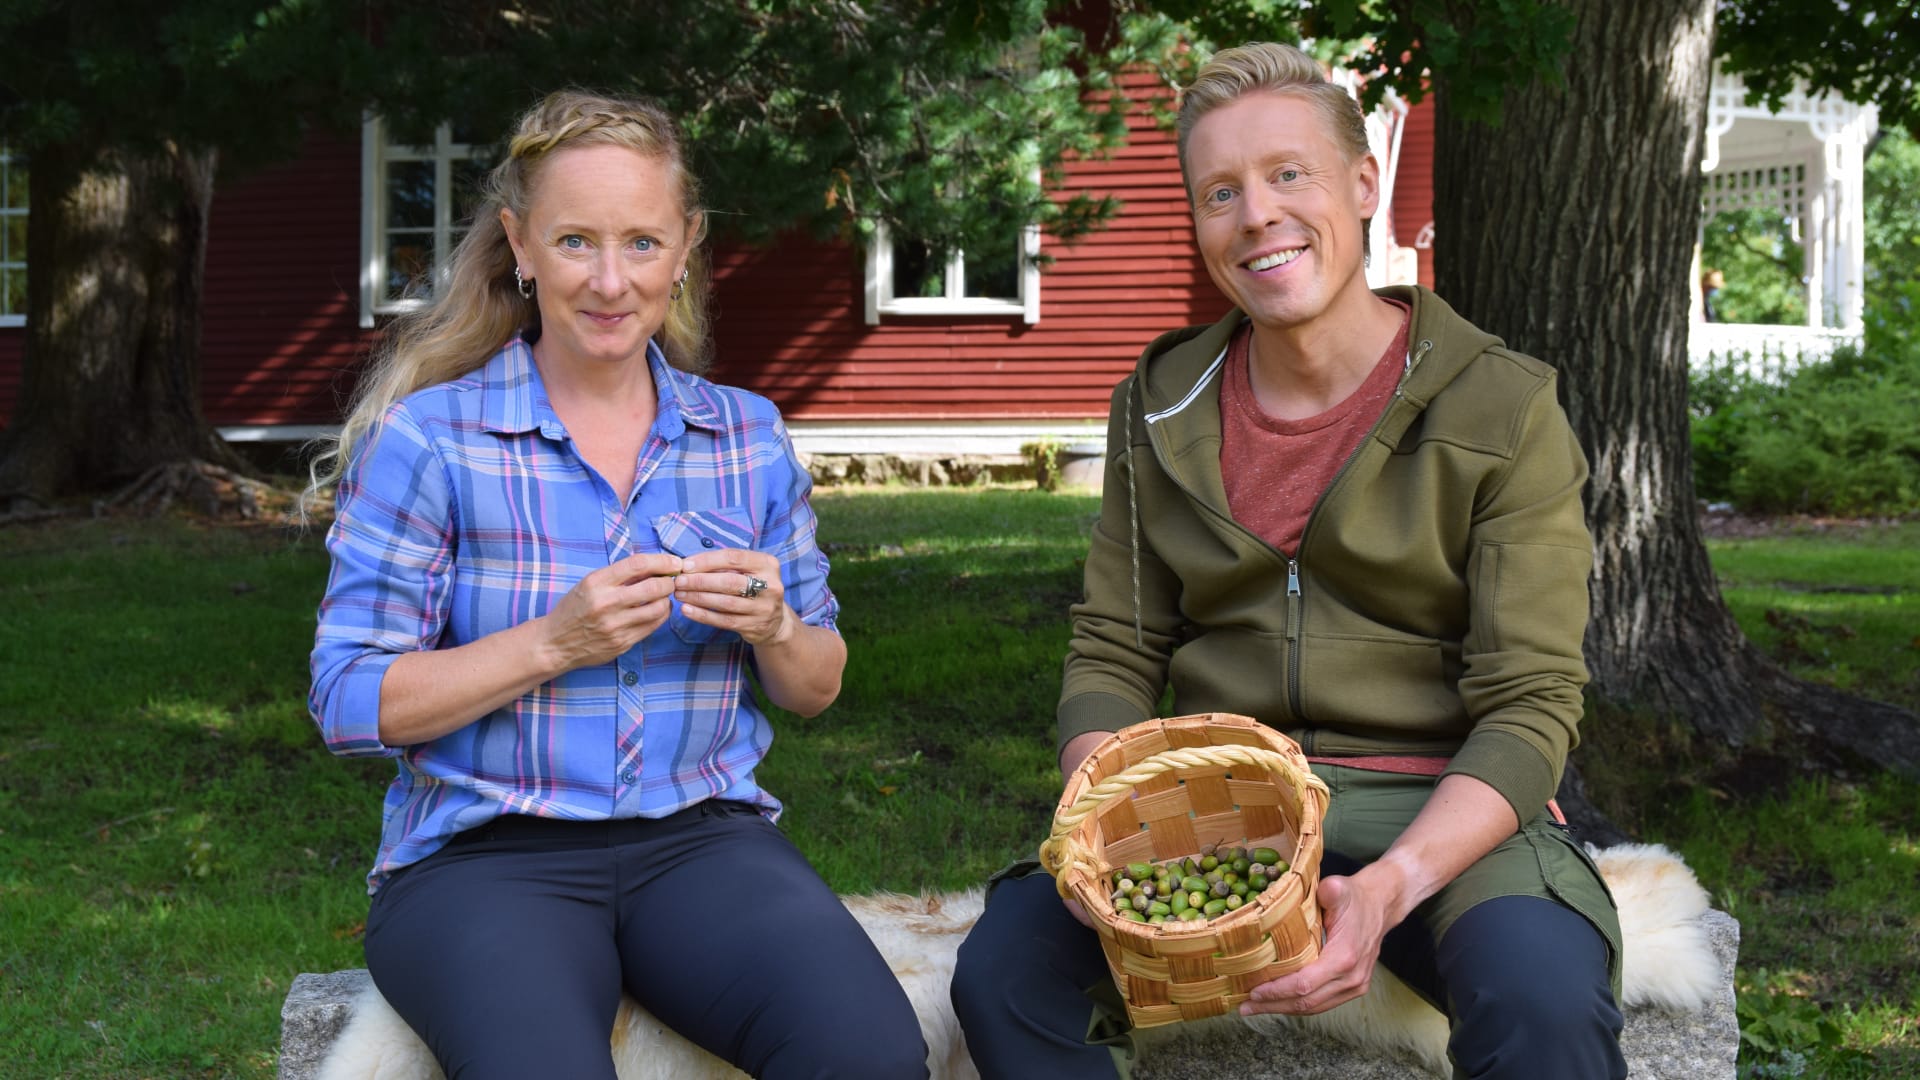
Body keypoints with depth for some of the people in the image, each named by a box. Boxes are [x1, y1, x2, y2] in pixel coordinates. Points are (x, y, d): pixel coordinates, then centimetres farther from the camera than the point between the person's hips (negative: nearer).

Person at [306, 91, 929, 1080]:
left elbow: (816, 690, 17)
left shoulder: (751, 439, 11)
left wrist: (774, 629, -6)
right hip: (483, 852, -3)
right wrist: (555, 644, -16)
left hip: (700, 839, 3)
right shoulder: (427, 438, 0)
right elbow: (346, 704, -5)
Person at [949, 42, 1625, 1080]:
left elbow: (1527, 708, -10)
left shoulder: (1499, 411, -4)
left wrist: (1393, 887, -28)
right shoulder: (1161, 410, 9)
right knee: (1003, 970, -23)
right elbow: (1111, 656, 10)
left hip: (1441, 811, -3)